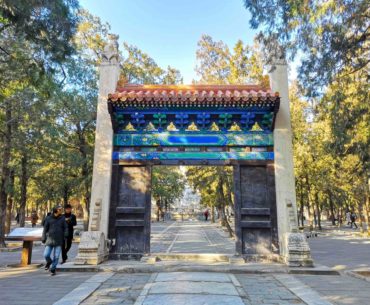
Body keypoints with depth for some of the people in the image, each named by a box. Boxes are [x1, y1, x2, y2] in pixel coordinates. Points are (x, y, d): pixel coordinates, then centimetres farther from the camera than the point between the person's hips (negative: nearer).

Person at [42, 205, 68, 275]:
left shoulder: (62, 218, 2)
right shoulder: (48, 218, 0)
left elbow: (65, 228, 3)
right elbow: (45, 229, 5)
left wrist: (65, 236, -12)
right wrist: (43, 239, 2)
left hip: (59, 241, 0)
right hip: (50, 240, 0)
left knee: (56, 256, -1)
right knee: (46, 255, -6)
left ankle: (53, 269, 18)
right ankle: (49, 262, 28)